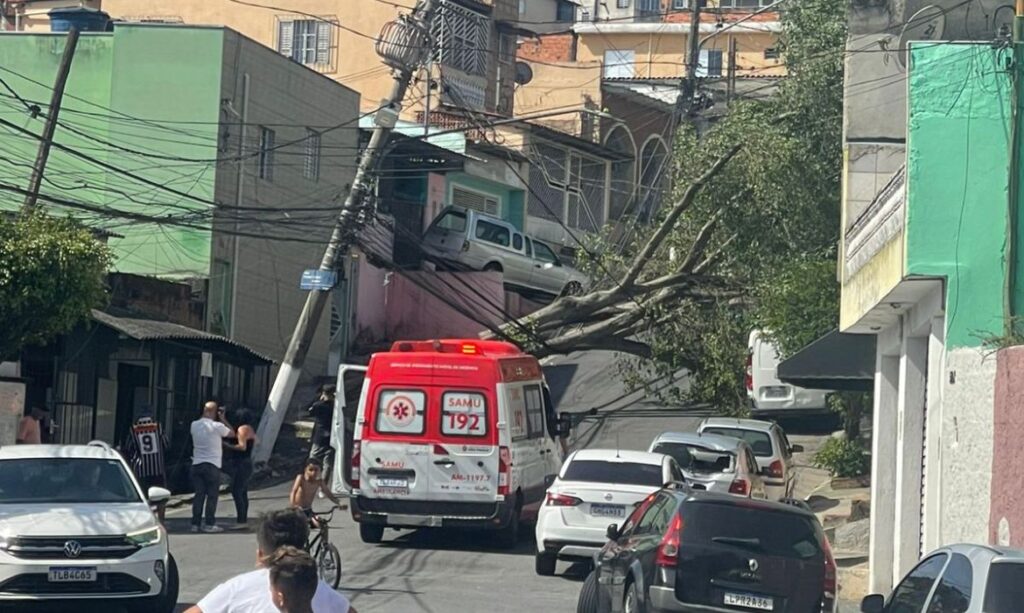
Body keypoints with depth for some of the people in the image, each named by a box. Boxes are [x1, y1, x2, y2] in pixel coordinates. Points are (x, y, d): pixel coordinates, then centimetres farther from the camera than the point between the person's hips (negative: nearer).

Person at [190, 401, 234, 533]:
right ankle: (210, 524, 0)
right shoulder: (217, 426, -11)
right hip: (212, 465, -5)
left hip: (197, 464, 5)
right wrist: (222, 419, 9)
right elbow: (232, 433, 4)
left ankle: (196, 523, 8)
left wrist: (204, 416, 21)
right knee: (212, 495, 2)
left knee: (199, 495, 9)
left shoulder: (194, 425, 4)